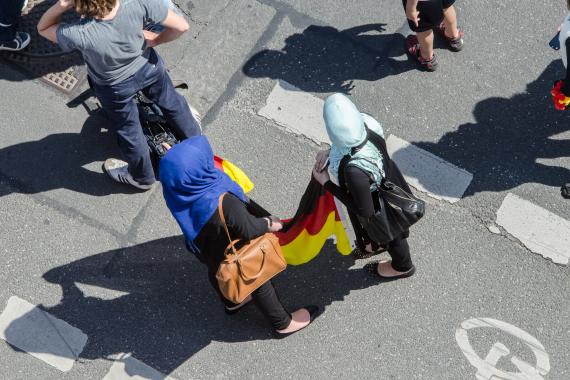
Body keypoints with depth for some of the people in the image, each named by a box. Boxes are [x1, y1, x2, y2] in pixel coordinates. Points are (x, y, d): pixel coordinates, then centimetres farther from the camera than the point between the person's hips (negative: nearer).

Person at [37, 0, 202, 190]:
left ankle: (142, 177, 52)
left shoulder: (79, 35, -39)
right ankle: (192, 134, 64)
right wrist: (156, 40, -7)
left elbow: (43, 28, -18)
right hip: (148, 66, 2)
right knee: (169, 100, 33)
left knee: (128, 130, 25)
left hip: (116, 87, -2)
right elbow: (181, 26, -25)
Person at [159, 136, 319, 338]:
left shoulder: (174, 191, -28)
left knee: (217, 274, 36)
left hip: (204, 249, 6)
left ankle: (232, 302, 69)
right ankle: (283, 323, 46)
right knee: (258, 283, 20)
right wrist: (269, 223, -11)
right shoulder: (224, 203, -47)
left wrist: (172, 159, 10)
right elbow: (249, 230, -30)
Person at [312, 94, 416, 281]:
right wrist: (331, 152, -17)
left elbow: (365, 211, -30)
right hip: (385, 181, 6)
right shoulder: (366, 120, -30)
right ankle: (380, 244, 73)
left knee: (387, 235, 30)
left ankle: (403, 266, 63)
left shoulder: (354, 169, -49)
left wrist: (327, 184, -26)